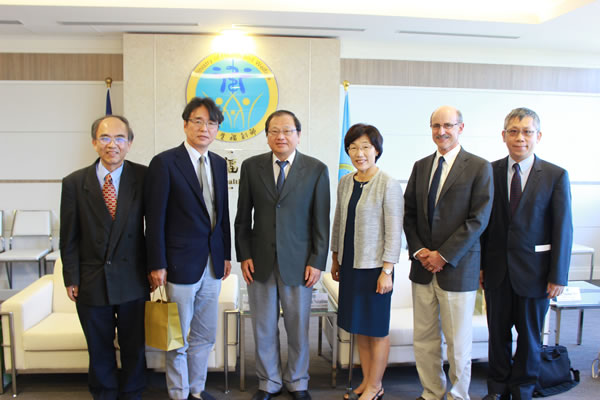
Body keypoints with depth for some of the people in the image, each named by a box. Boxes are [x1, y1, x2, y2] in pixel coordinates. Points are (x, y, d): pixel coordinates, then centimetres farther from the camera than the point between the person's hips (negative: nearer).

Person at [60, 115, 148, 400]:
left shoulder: (143, 178, -6)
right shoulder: (74, 183, -3)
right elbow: (69, 237, 1)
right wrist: (71, 278, -1)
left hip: (132, 282, -1)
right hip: (92, 281, 1)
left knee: (134, 347, 15)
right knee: (99, 350, 17)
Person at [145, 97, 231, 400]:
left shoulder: (219, 163, 8)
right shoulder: (164, 162, -10)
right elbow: (155, 218, -11)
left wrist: (226, 254, 12)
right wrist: (157, 265, -13)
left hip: (212, 265, 6)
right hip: (180, 265, -6)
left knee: (205, 336, 18)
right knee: (178, 339, 9)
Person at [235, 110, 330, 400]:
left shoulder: (317, 169, -2)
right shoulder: (251, 166, 2)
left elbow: (321, 220, -2)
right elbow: (243, 216, 5)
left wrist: (317, 262, -5)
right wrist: (244, 256, 0)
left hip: (298, 263, -1)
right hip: (259, 261, 2)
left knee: (298, 327, 12)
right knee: (264, 328, 12)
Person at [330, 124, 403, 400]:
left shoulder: (388, 185, -12)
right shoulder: (345, 182, 7)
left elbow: (394, 232, -13)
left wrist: (387, 271, -15)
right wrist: (335, 260, 15)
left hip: (374, 267, -6)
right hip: (350, 265, 6)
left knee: (377, 329, 6)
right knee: (359, 327, 14)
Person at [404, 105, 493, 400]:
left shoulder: (479, 168, -5)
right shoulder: (421, 166, 10)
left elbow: (478, 219, -11)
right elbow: (409, 212, 11)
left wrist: (443, 255, -14)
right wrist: (418, 250, -4)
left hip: (458, 268, -4)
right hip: (423, 266, 5)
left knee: (458, 342, 8)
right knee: (424, 338, 12)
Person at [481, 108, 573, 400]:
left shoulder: (556, 176, -4)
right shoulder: (490, 172, 1)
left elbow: (563, 229, -5)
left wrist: (558, 276, -7)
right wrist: (479, 264, 1)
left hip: (533, 271, -1)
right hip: (497, 269, 2)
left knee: (530, 334, 12)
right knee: (498, 332, 13)